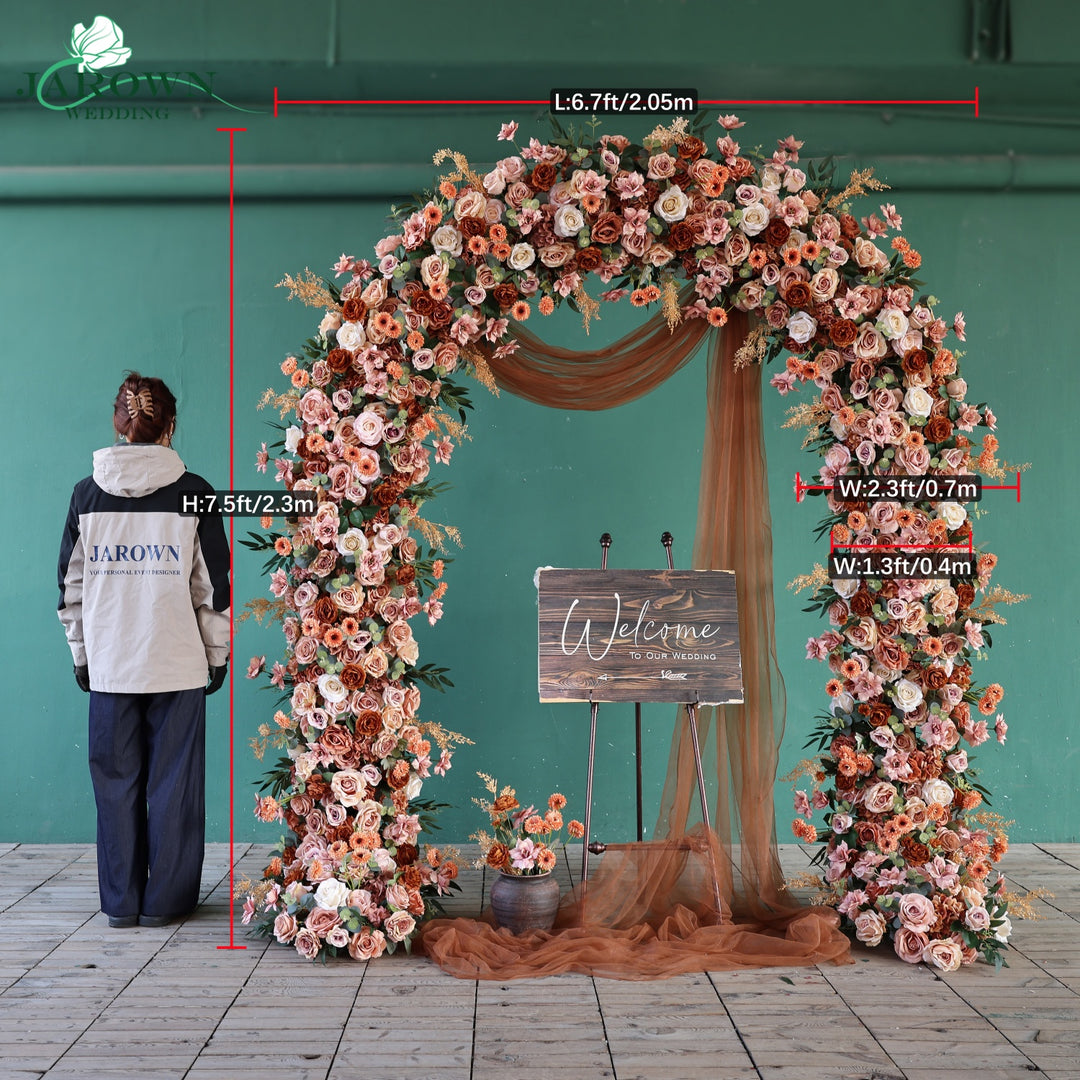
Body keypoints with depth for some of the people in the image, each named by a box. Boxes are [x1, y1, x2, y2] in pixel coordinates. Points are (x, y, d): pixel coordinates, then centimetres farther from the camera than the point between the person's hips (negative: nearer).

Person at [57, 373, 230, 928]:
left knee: (116, 780, 11)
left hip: (109, 664, 2)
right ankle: (165, 901, 15)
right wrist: (218, 652, 8)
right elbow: (213, 584, -3)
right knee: (173, 782, 8)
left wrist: (80, 652, 15)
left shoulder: (87, 493, 0)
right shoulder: (192, 493, -6)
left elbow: (71, 583, 6)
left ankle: (121, 901, 19)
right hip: (178, 663, -2)